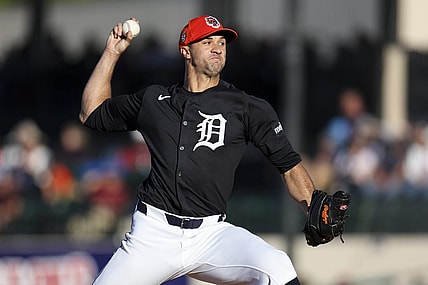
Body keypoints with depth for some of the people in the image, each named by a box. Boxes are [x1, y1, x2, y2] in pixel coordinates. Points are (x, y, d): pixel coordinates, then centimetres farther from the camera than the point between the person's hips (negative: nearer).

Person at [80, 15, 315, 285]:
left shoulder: (249, 108, 5)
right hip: (153, 233, 2)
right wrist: (112, 52, 19)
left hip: (211, 233, -2)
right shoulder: (154, 100, 13)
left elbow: (290, 165, 2)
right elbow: (92, 113, 25)